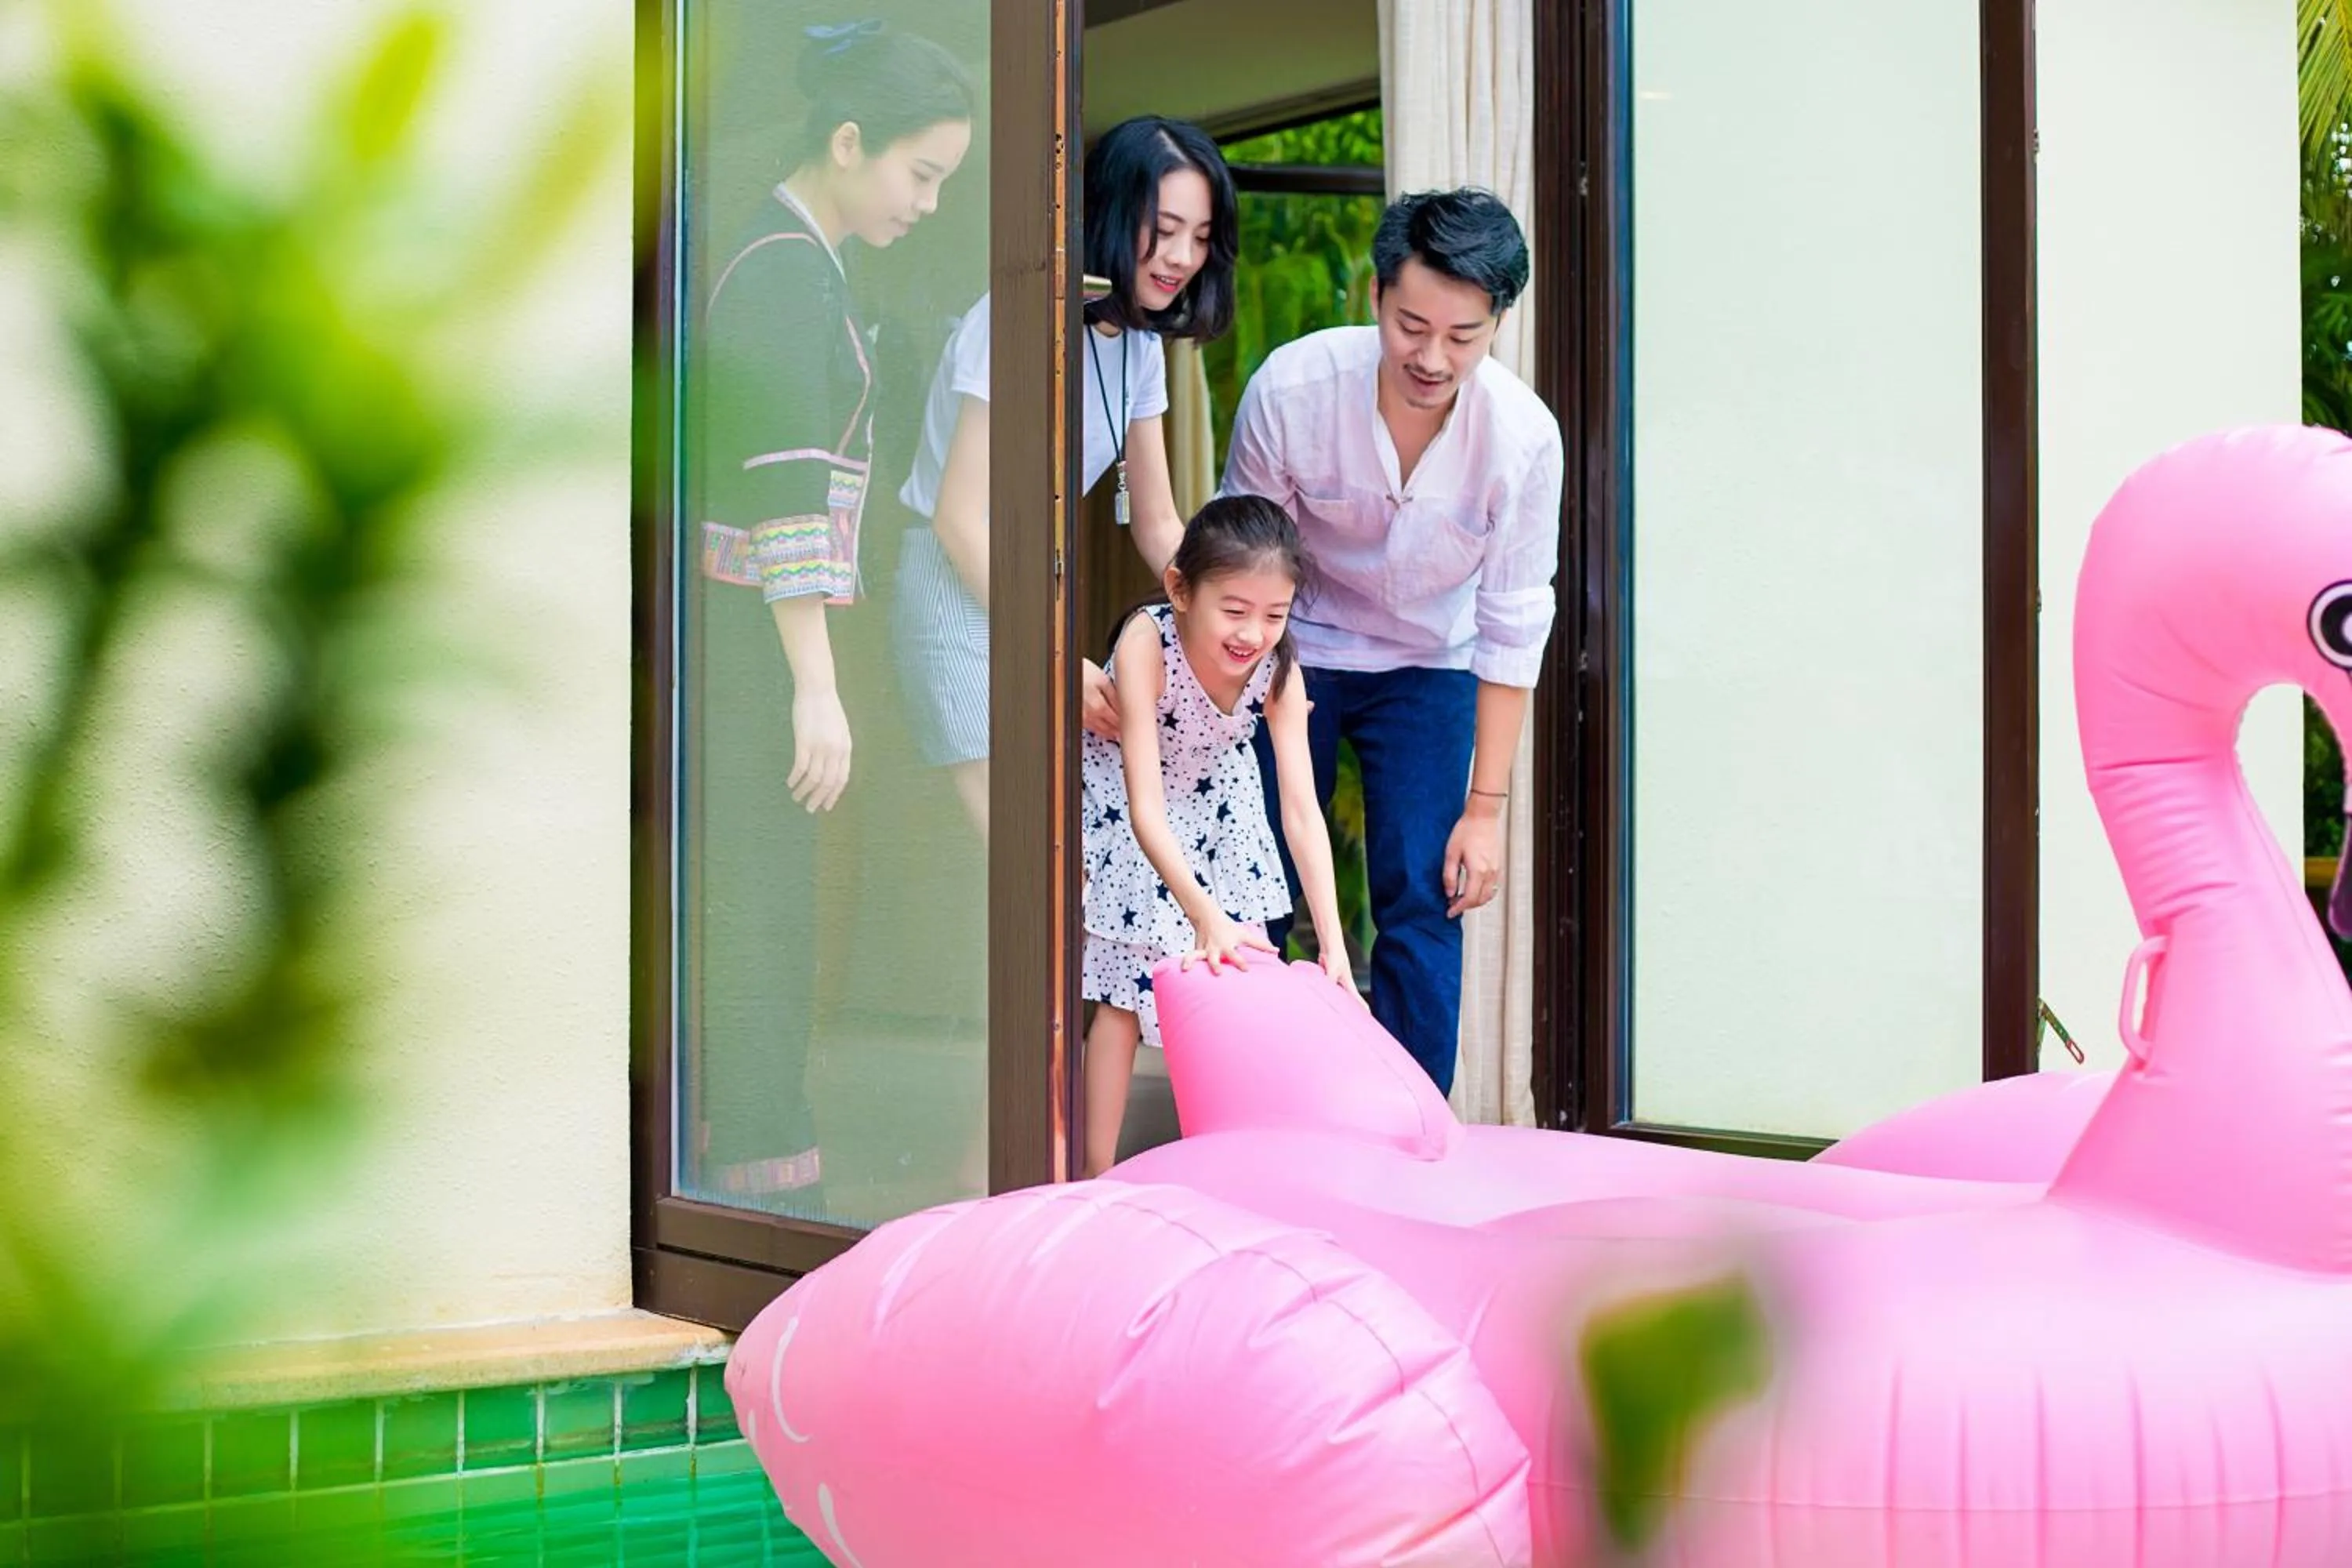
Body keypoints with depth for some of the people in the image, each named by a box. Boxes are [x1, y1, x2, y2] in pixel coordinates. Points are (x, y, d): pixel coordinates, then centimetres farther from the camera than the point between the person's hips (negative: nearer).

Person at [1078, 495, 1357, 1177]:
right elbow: (1145, 807, -39)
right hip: (1121, 813, -4)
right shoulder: (1145, 645, -37)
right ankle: (1098, 1175, 0)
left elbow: (1302, 811, -25)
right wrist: (1203, 913, -48)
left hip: (1218, 806, 4)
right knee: (1124, 990, -8)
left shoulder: (1278, 670, -24)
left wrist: (1332, 941, -32)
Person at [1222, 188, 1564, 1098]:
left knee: (1422, 908, -8)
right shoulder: (1291, 388, -26)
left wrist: (1485, 806, -11)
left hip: (1430, 670, 0)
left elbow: (1513, 625, -13)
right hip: (1294, 652, 0)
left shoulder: (1524, 435, -23)